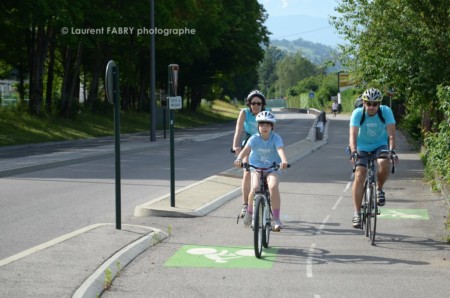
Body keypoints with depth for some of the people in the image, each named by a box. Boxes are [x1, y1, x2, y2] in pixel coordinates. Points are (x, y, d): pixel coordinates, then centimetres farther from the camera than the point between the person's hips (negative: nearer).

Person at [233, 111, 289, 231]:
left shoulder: (276, 138, -12)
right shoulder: (254, 138, -11)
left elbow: (280, 149, -31)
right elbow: (246, 149, -27)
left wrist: (284, 161, -51)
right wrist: (239, 159, -48)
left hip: (272, 169, -1)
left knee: (273, 186, -28)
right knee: (255, 188, -25)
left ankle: (276, 219, -18)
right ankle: (249, 211, 6)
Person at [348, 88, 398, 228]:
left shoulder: (386, 111, -21)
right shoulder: (357, 113, -22)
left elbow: (391, 133, -29)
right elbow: (353, 135, -32)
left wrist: (392, 150, -45)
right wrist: (353, 152, -48)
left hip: (380, 145, 0)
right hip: (362, 147, 0)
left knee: (384, 164, -31)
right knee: (359, 176, -16)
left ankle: (379, 189, -1)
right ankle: (357, 213, -12)